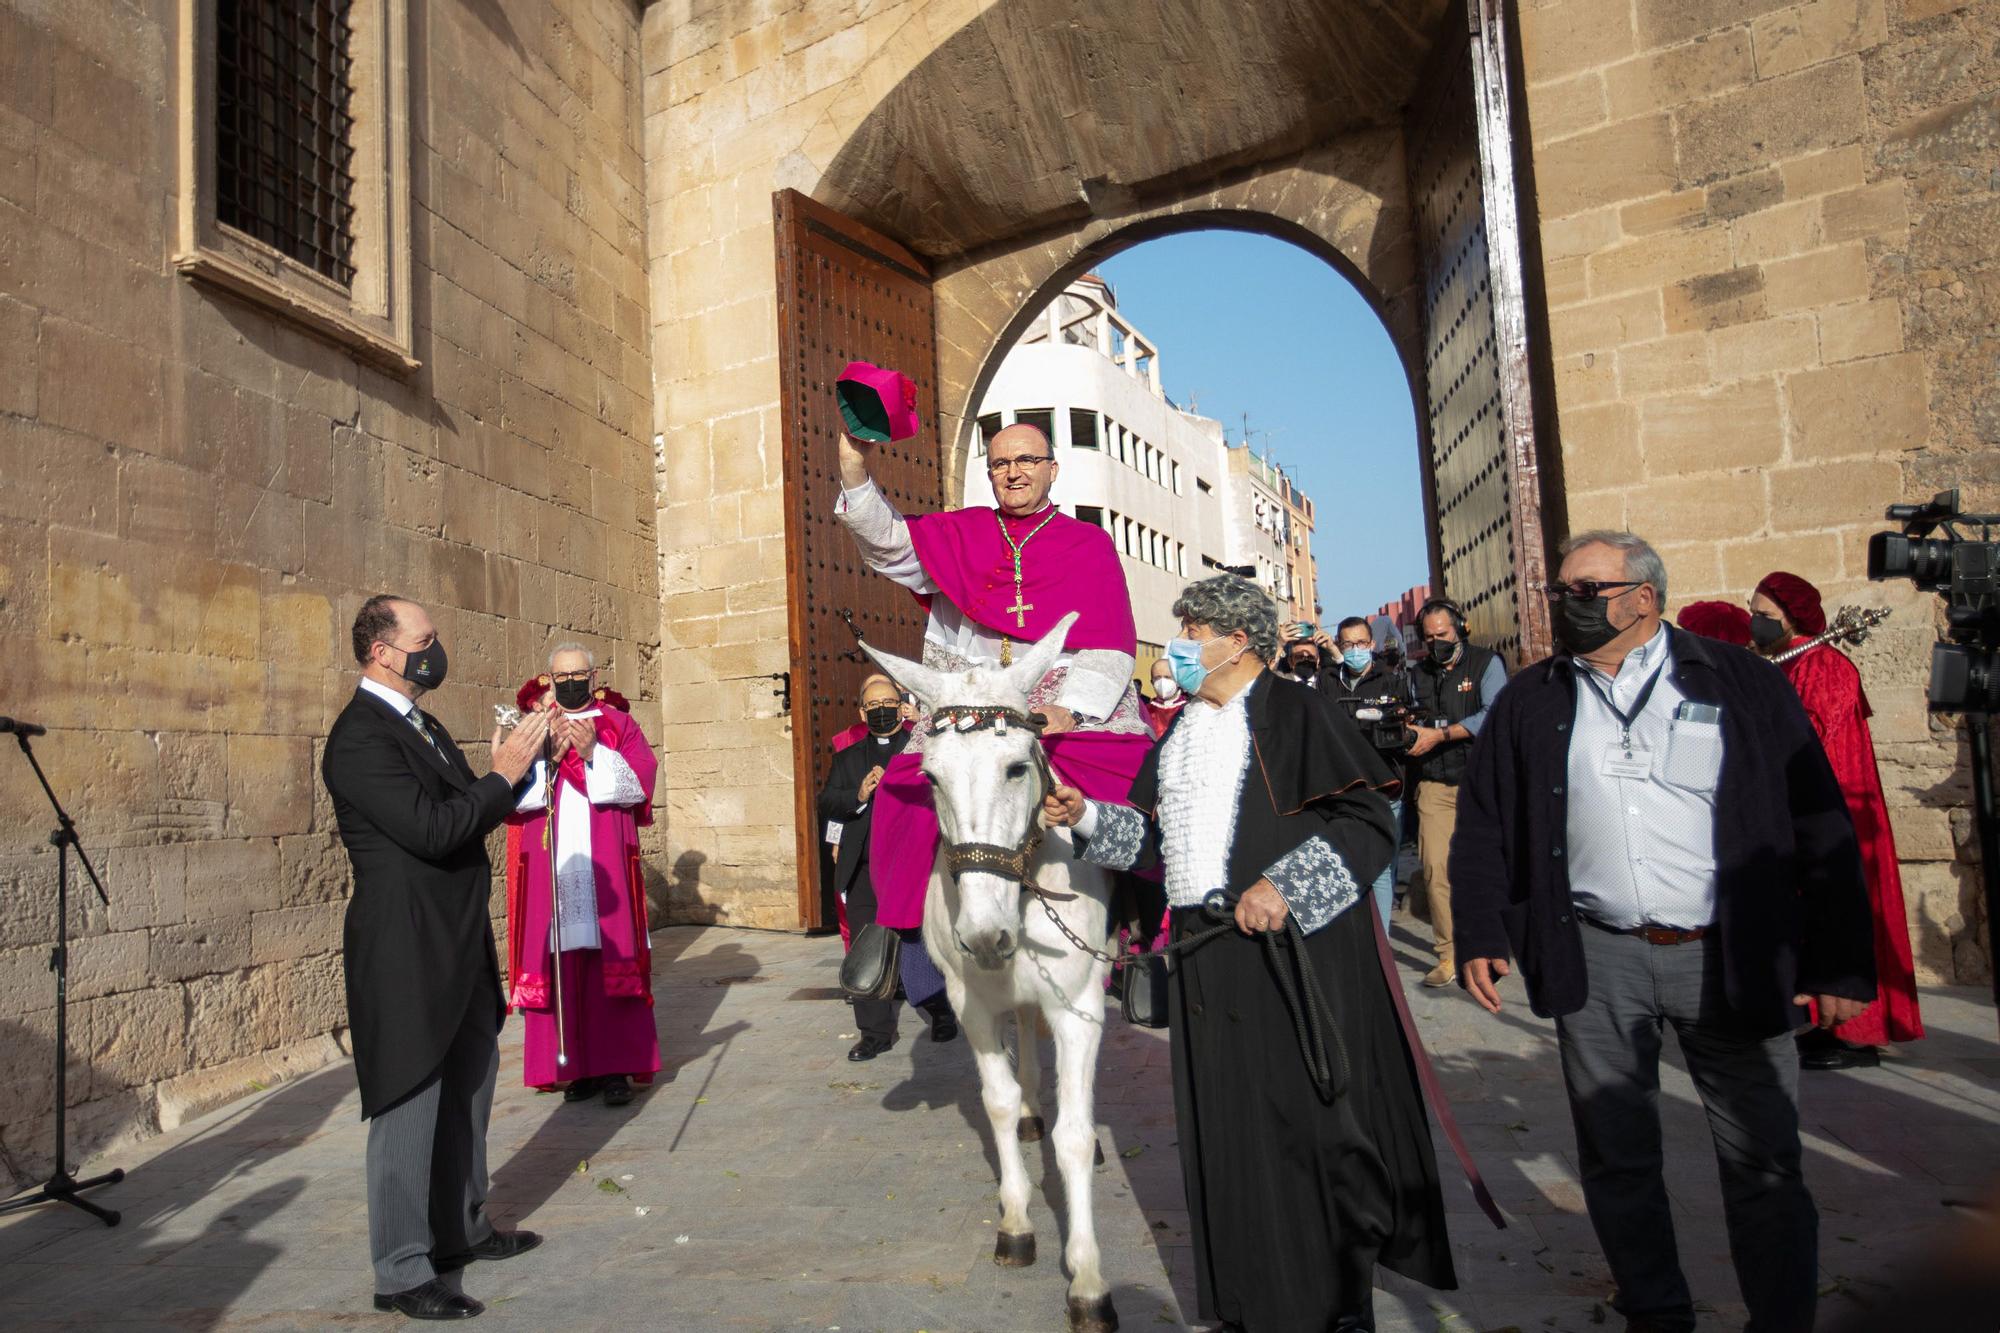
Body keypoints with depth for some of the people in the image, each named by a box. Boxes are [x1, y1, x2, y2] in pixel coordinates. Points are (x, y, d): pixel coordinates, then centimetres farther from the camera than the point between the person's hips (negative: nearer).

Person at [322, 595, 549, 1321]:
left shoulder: (424, 726, 12)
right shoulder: (360, 737, -17)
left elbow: (465, 815, 13)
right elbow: (432, 830, -26)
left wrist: (514, 766, 1)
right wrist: (502, 776, -16)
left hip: (458, 948, 10)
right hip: (407, 954, -10)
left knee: (467, 1091, 20)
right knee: (410, 1108, 1)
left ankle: (462, 1230, 36)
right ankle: (402, 1273, 15)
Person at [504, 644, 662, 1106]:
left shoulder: (618, 723, 10)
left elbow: (640, 781, -2)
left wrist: (594, 753, -15)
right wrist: (548, 754, -13)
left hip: (605, 867, -1)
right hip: (550, 869, 1)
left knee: (612, 963, -3)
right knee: (560, 966, -1)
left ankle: (616, 1067, 3)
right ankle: (576, 1066, 8)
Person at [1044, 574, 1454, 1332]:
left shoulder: (1293, 712, -7)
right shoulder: (1183, 729, 15)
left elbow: (1370, 819, -13)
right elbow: (1156, 835, 19)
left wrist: (1283, 884, -21)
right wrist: (1089, 817, 4)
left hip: (1290, 946, -7)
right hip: (1205, 951, 7)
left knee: (1306, 1117, 1)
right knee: (1225, 1125, 12)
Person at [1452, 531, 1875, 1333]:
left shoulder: (1738, 682, 1)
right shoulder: (1527, 704, 7)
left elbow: (1820, 824, 0)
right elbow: (1482, 829, 9)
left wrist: (1842, 962, -3)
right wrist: (1480, 935, -1)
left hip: (1730, 958, -1)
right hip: (1596, 963, 2)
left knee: (1763, 1166, 7)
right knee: (1616, 1161, 11)